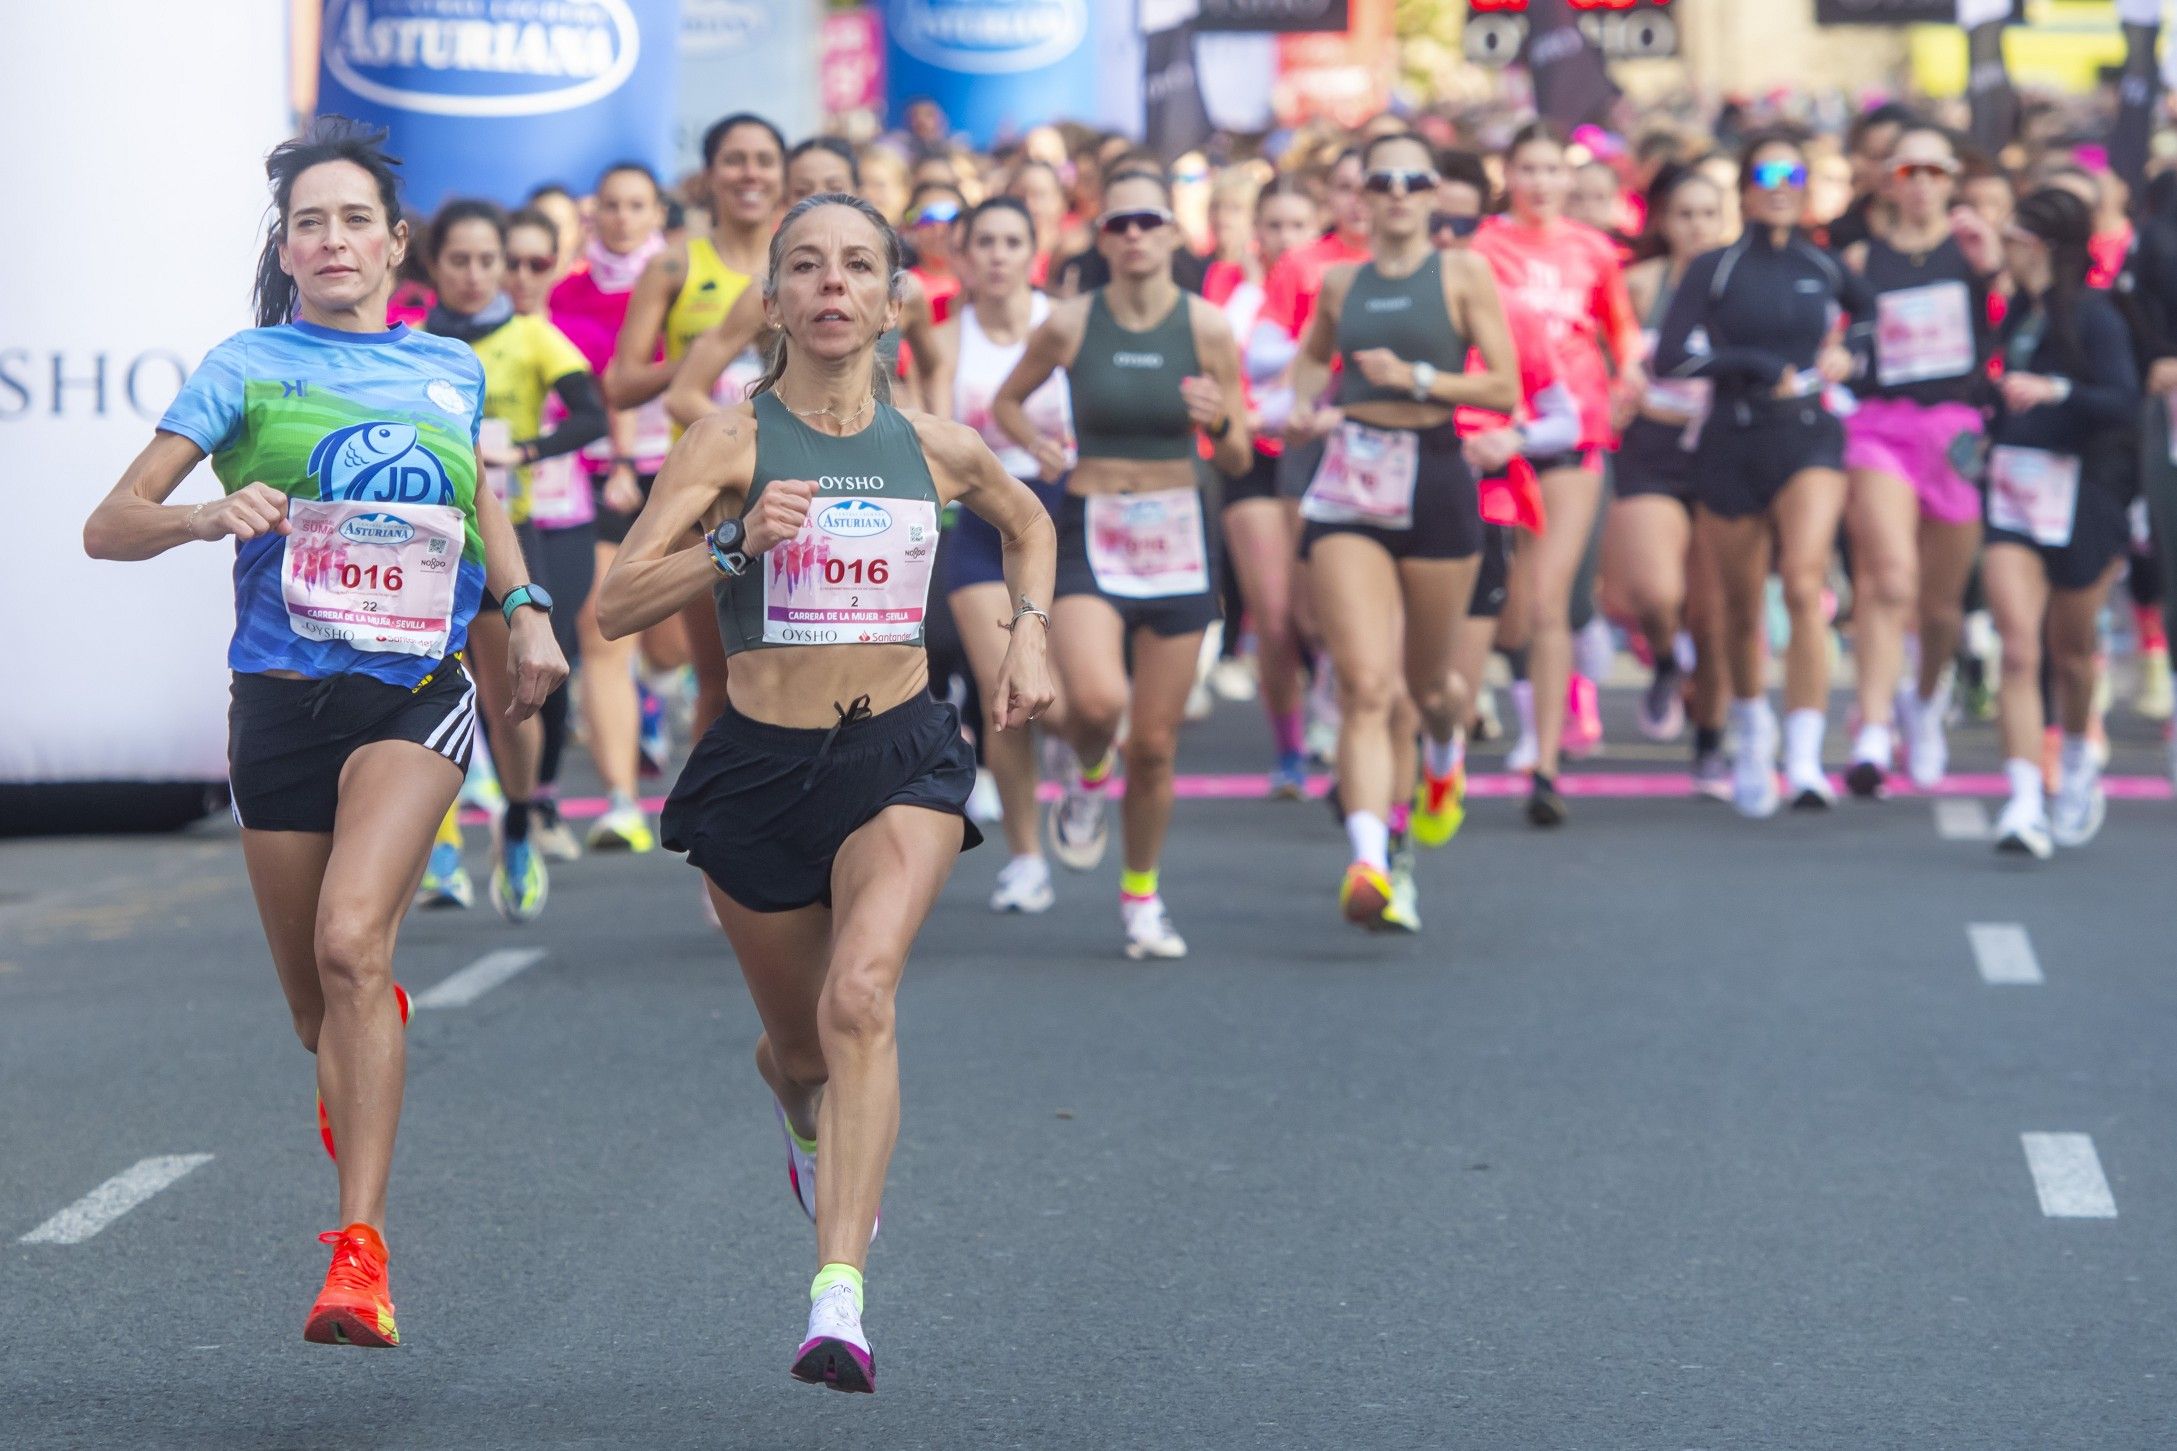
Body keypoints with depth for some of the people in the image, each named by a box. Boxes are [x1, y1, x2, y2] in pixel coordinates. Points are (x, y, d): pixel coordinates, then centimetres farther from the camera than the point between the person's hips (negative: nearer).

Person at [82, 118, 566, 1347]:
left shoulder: (453, 372, 8)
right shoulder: (248, 368, 0)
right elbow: (107, 528, -4)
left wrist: (525, 605, 11)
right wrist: (209, 516, -24)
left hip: (415, 694, 0)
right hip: (282, 701, 1)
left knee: (351, 939, -24)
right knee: (318, 1010, 9)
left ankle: (360, 1254, -24)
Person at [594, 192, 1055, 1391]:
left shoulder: (933, 448, 3)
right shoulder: (732, 440, -6)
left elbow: (1028, 523, 26)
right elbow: (618, 604, -15)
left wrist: (1028, 634, 11)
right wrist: (737, 545, -29)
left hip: (900, 757, 0)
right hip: (760, 765, 0)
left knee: (860, 996, -24)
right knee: (799, 1043, 16)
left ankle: (839, 1299, -31)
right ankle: (807, 1123, 55)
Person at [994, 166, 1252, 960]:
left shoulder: (1207, 328, -4)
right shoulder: (1070, 325, -4)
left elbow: (1237, 462, 1)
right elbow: (1007, 400, 14)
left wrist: (1220, 424, -19)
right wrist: (1033, 441, -4)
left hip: (1177, 542, 1)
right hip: (1090, 536, -1)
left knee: (1155, 743, 5)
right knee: (1097, 699, -26)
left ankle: (1141, 894, 27)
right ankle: (1088, 776, 11)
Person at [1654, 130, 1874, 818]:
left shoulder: (1825, 266, 7)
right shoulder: (1714, 270, 0)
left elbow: (1870, 310, 26)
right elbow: (1671, 355, -11)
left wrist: (1849, 349, 7)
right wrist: (1760, 365, -13)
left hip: (1809, 438, 0)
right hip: (1733, 444, 0)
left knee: (1804, 586, -21)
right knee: (1743, 607, 10)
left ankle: (1804, 760, -24)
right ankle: (1751, 725, 40)